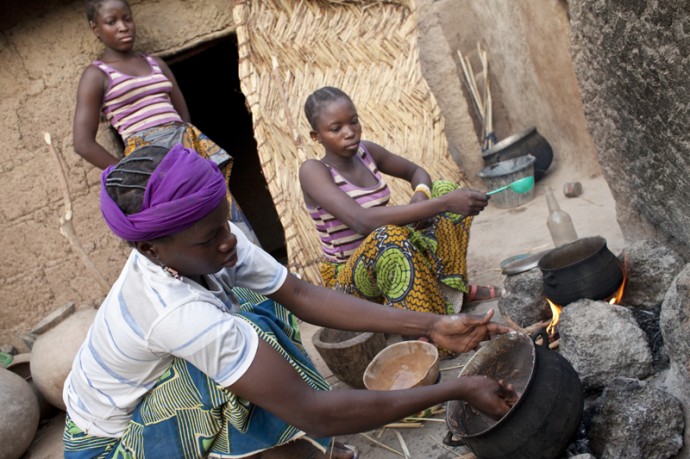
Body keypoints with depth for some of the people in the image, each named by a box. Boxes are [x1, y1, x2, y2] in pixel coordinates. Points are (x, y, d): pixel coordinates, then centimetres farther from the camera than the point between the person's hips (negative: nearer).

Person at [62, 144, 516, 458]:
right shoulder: (177, 312, -40)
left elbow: (301, 295, -17)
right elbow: (313, 412, -41)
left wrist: (430, 326, -21)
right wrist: (457, 390, -35)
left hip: (140, 401, 8)